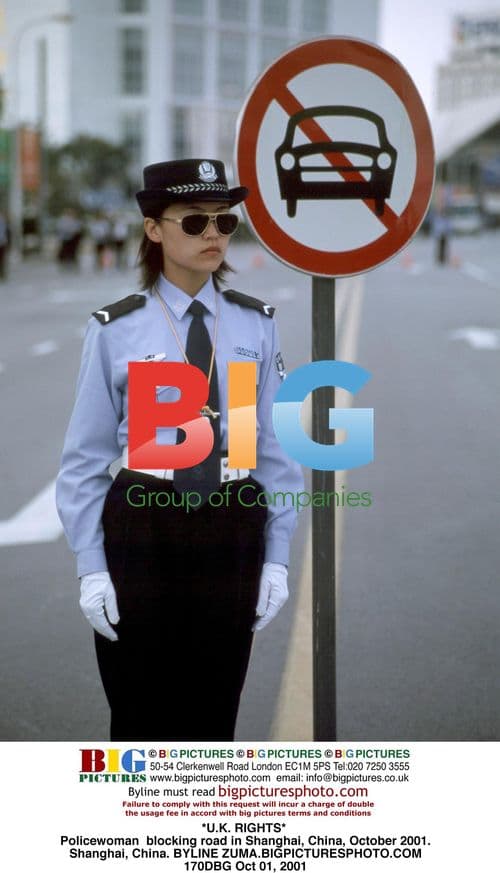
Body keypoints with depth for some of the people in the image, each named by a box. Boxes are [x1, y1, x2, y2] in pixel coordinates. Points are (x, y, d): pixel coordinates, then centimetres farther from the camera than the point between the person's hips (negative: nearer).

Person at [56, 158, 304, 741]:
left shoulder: (256, 325, 3)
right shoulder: (116, 329, -4)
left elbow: (275, 445, 4)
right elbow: (85, 457, -1)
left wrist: (277, 556, 1)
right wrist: (91, 567, -5)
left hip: (233, 532, 2)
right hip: (143, 529, -1)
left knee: (214, 715, 12)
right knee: (141, 716, 9)